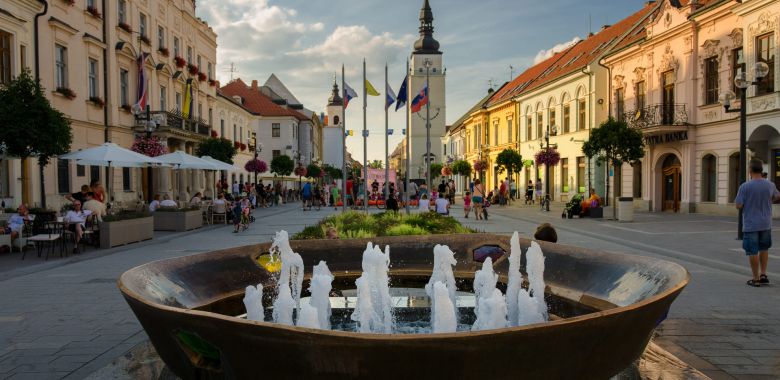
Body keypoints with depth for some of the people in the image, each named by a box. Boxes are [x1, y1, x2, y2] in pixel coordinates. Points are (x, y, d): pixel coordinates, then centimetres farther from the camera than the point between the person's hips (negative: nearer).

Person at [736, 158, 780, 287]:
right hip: (766, 224, 4)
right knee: (764, 249, 21)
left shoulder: (745, 186, -16)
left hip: (750, 225, -4)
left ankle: (756, 279, 9)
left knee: (752, 251, 3)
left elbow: (738, 205, -14)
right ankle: (763, 274, 20)